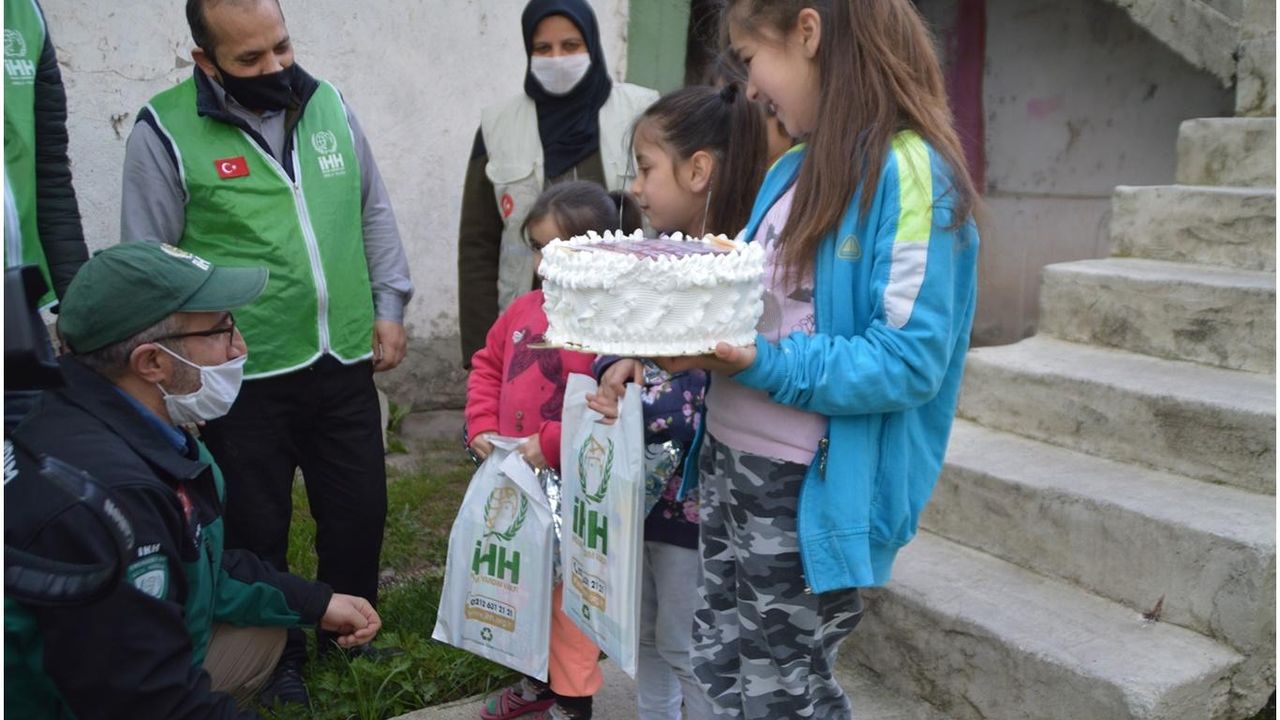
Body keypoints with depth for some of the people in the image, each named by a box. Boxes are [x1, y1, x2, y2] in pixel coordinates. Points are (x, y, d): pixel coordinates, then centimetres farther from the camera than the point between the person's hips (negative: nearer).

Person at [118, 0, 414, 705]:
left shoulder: (327, 103, 5)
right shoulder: (166, 131, -9)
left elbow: (374, 213, 12)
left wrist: (388, 307, 6)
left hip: (346, 363, 4)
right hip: (243, 380, -4)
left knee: (360, 512, 15)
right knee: (257, 529, 11)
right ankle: (277, 659, 33)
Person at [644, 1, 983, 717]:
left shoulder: (910, 171, -16)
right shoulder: (792, 169, 9)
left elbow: (911, 361, -21)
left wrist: (760, 365, -25)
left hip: (813, 488, -8)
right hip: (730, 460, 8)